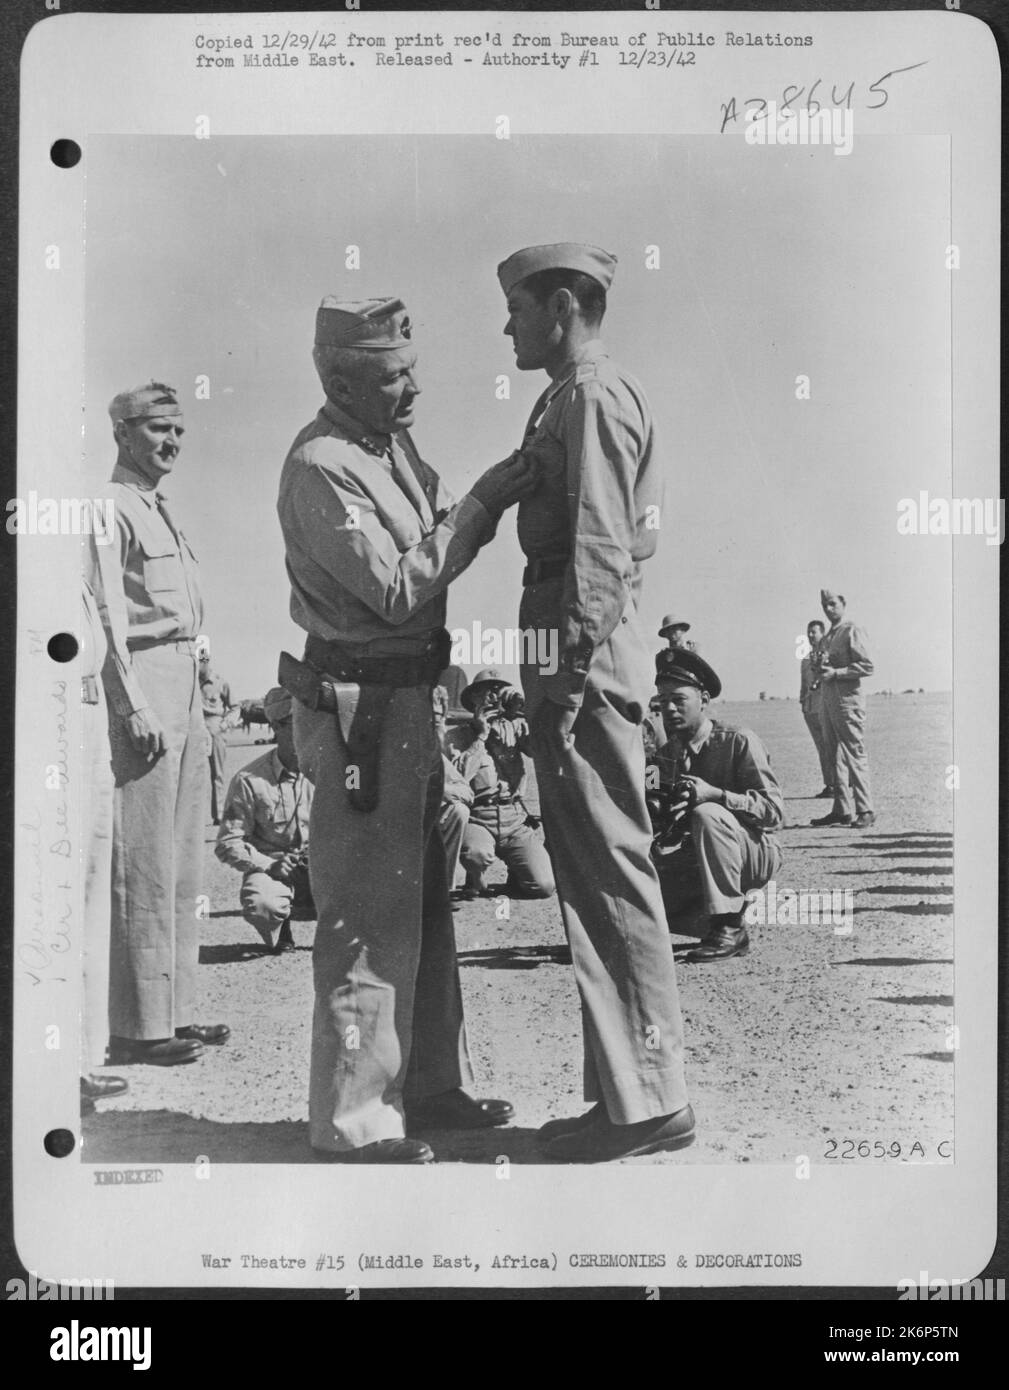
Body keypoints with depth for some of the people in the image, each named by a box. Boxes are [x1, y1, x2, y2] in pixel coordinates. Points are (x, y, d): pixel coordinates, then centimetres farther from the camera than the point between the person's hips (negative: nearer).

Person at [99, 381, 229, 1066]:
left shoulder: (161, 511, 21)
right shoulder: (113, 508, -6)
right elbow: (107, 616, -14)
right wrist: (135, 705, -20)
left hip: (185, 687, 10)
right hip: (144, 684, -10)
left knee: (183, 865, 11)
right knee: (144, 867, -7)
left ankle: (175, 1011, 19)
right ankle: (138, 1027, -2)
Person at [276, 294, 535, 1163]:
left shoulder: (394, 447, 12)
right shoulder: (320, 469, -17)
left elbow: (438, 537, 14)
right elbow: (398, 590, -20)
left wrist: (498, 495, -1)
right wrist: (480, 506, -18)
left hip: (409, 699, 10)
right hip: (356, 707, -10)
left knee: (423, 900, 17)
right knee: (369, 913, -5)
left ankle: (430, 1084, 29)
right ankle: (352, 1120, 6)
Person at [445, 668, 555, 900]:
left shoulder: (515, 727, 11)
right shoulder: (458, 736, 3)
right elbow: (458, 776, -14)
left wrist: (521, 710, -10)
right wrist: (481, 736, -9)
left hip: (515, 821, 2)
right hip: (478, 819, -2)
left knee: (545, 886, -15)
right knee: (477, 853, -38)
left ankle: (516, 873, 21)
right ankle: (476, 880, 0)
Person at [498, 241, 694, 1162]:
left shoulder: (592, 396, -9)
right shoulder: (576, 397, 22)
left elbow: (599, 551, -18)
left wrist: (568, 679, -22)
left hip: (585, 645, -11)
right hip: (579, 645, 11)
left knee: (610, 872, -7)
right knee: (591, 872, 12)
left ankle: (651, 1102, 1)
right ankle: (625, 1089, 20)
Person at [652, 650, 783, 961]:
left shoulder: (739, 742, -12)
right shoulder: (667, 754, 4)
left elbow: (773, 810, -20)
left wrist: (715, 794, -33)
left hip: (757, 854, -5)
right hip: (697, 857, 6)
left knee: (706, 814, -34)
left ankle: (730, 928, -25)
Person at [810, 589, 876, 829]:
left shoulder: (852, 632, -7)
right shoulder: (828, 636, 18)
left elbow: (867, 666, -14)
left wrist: (836, 673, -18)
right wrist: (820, 672, 4)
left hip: (848, 700, -9)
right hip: (828, 699, 9)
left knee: (855, 756, -8)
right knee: (835, 757, 10)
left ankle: (865, 811, -5)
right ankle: (841, 810, 15)